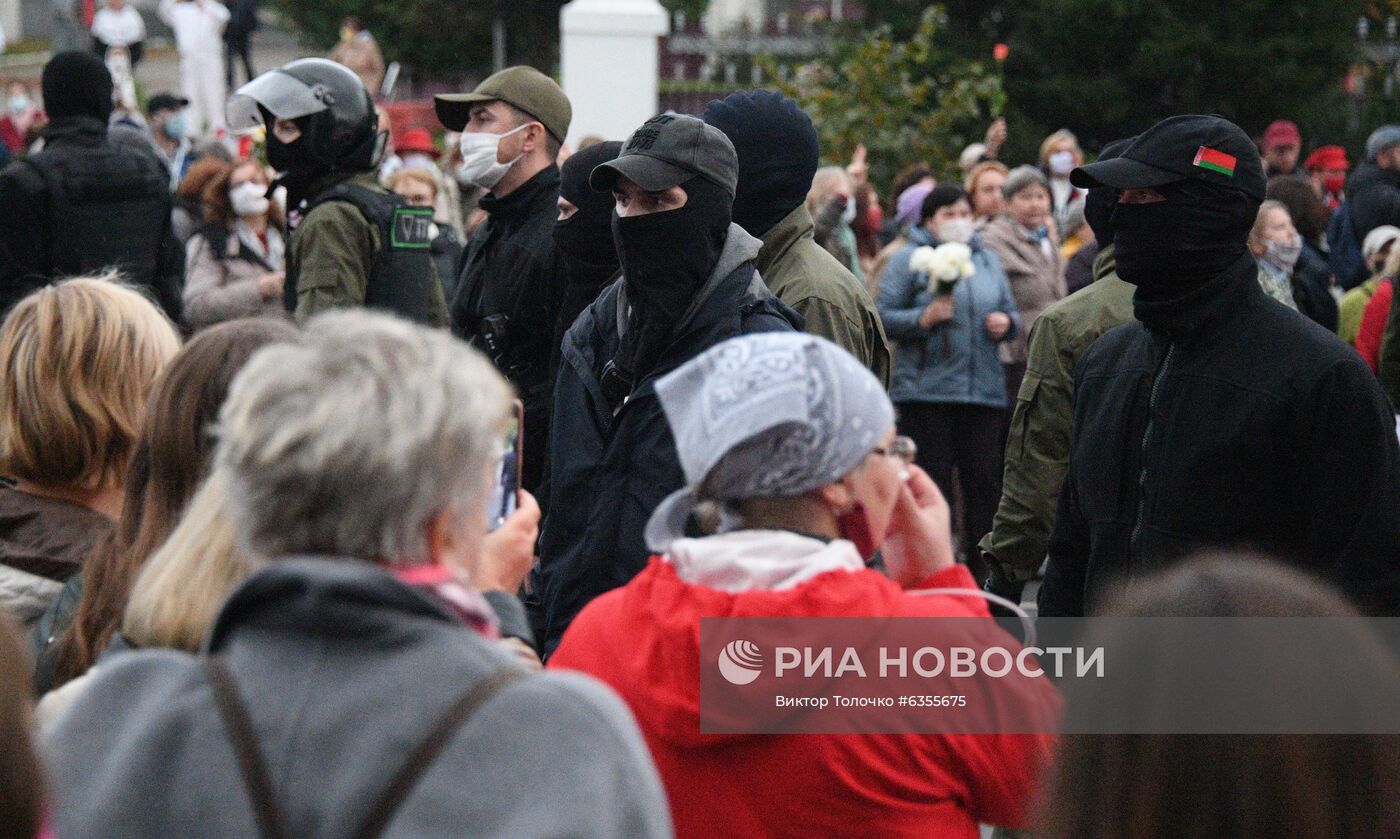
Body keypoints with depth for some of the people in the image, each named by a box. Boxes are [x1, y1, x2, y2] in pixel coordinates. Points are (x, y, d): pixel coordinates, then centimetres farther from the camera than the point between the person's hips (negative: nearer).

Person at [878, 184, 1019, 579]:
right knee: (932, 486, -2)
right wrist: (924, 317, -18)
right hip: (927, 389, -4)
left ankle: (983, 572, 10)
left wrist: (1006, 323, 2)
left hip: (985, 389, 4)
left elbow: (1009, 310, 24)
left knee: (985, 484, 3)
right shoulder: (910, 259, 2)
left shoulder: (987, 259, 17)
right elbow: (884, 317, -3)